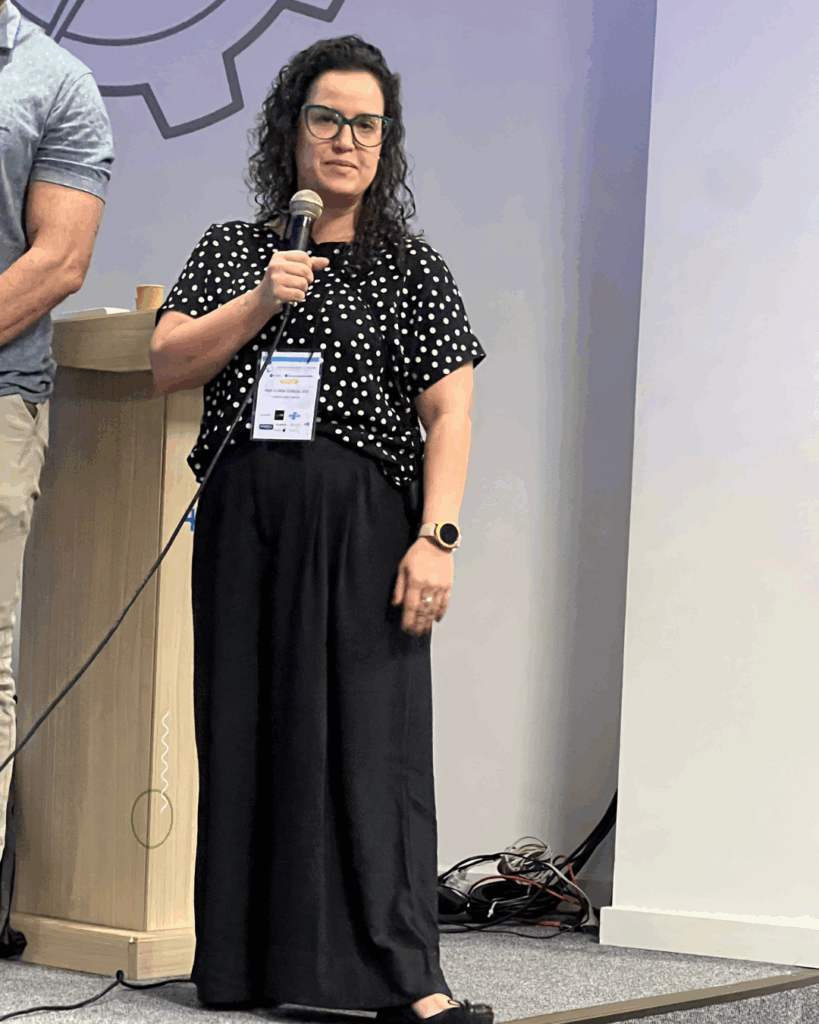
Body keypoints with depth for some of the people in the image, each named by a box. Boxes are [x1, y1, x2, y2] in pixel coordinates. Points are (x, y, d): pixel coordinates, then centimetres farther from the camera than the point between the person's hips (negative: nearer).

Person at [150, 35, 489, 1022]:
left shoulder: (410, 268, 8)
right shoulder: (230, 250, 16)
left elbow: (447, 413, 1)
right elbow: (167, 365, 6)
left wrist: (435, 537, -11)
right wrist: (261, 302, -7)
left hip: (362, 523, -3)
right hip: (242, 519, 3)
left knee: (370, 729, -10)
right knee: (245, 726, 2)